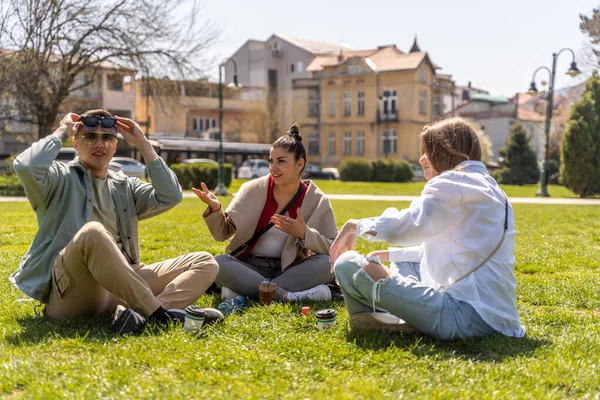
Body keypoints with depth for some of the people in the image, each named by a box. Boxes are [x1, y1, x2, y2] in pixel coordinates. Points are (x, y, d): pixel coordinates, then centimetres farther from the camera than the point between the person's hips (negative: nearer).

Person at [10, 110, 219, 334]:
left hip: (120, 288, 6)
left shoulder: (125, 187, 24)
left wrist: (143, 144, 11)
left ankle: (142, 315, -36)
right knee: (92, 232, -37)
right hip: (69, 294, -5)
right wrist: (61, 133, 2)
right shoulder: (61, 178, 10)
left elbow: (170, 197, 7)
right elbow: (25, 167, -13)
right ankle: (157, 313, -32)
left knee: (205, 263, -8)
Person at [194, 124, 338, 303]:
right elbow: (222, 233, -2)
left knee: (325, 263, -28)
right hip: (248, 267, 0)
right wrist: (215, 209, -22)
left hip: (288, 270, 1)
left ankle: (243, 292, -27)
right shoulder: (254, 189, -2)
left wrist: (304, 233, -23)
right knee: (219, 263, -30)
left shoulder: (317, 201, -2)